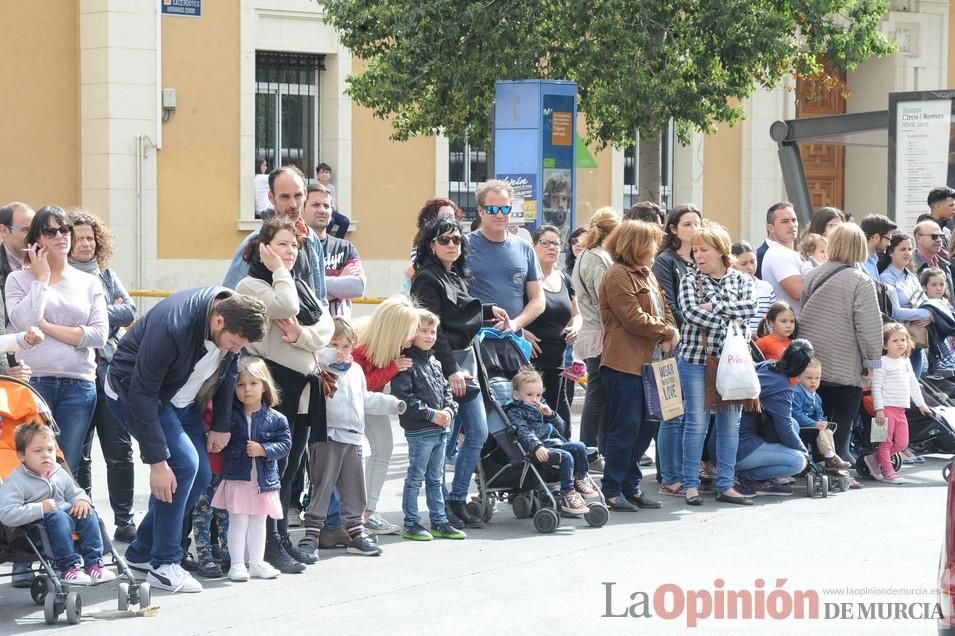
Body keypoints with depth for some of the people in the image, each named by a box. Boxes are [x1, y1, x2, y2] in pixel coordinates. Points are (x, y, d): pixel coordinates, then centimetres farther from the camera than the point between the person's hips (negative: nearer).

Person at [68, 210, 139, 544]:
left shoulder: (107, 275, 12)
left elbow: (130, 311, 3)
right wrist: (112, 313, -8)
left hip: (112, 370, 3)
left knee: (119, 450, 3)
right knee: (78, 453, 4)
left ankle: (124, 520, 10)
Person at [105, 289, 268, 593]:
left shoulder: (234, 319, -16)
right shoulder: (172, 327, -37)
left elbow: (227, 373, 4)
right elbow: (142, 394, -33)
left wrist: (221, 425, 1)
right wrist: (156, 461, -33)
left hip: (180, 399, 7)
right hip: (132, 389, -7)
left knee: (199, 476, 0)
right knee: (183, 464, -21)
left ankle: (141, 553, 13)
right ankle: (164, 565, -12)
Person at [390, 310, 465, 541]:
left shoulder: (435, 363, 15)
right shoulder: (407, 363, -11)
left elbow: (446, 390, 21)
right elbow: (403, 397, -19)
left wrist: (449, 411, 1)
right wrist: (431, 414, -18)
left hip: (440, 430, 8)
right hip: (419, 431, -8)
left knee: (436, 479, 14)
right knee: (415, 478, -1)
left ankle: (439, 522, 20)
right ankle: (411, 524, 5)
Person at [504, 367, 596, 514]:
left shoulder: (541, 407, 26)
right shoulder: (515, 412, 1)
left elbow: (560, 426, 24)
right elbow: (524, 433, -17)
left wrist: (550, 415, 3)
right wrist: (536, 447, -34)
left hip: (554, 443, 8)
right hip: (539, 449, -8)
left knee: (579, 447, -5)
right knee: (566, 457, -28)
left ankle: (579, 480, 9)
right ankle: (567, 494, -28)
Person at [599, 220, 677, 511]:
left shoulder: (647, 275, 20)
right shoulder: (618, 276, -12)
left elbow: (664, 309, 20)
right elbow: (634, 319, -19)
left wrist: (670, 333, -1)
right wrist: (667, 332, -8)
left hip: (647, 362, 10)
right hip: (625, 364, -10)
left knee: (645, 427, 11)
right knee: (625, 427, -6)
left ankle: (631, 486, 19)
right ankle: (612, 491, 1)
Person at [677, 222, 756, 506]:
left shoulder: (741, 280, 8)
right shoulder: (690, 280, 2)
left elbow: (750, 307, -11)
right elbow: (691, 311, -15)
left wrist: (714, 307, -17)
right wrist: (728, 324, -16)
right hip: (696, 358, -3)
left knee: (731, 423, 5)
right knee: (697, 423, -2)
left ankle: (726, 485, 12)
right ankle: (691, 484, 5)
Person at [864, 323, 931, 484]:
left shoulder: (905, 362, 15)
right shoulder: (883, 363, -9)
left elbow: (913, 384, 24)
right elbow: (876, 387, -12)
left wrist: (920, 403, 26)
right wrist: (879, 409, -17)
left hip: (901, 409, 8)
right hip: (887, 408, -8)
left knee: (902, 443, 8)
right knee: (886, 442, -1)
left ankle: (875, 459, 21)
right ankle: (888, 472, 6)